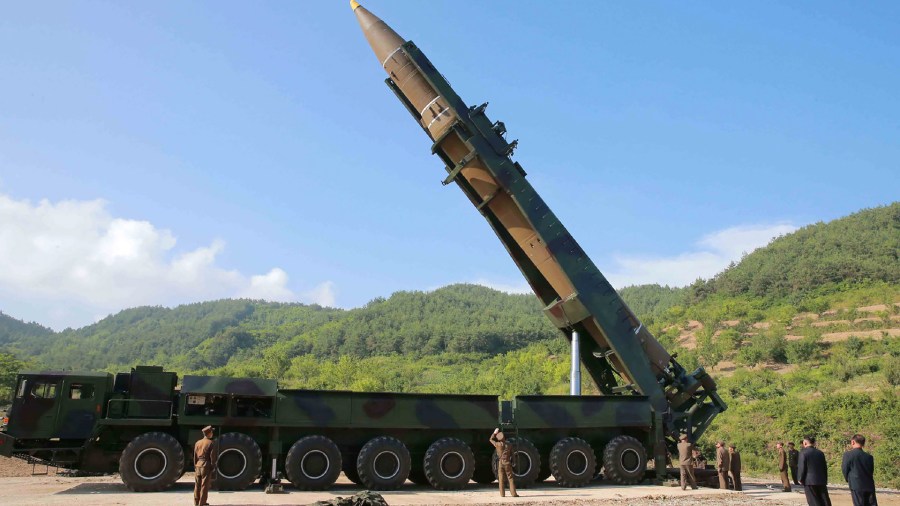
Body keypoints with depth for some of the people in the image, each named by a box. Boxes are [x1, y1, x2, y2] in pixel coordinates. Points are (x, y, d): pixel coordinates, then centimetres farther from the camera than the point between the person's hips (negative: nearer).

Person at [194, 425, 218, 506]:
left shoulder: (197, 443, 9)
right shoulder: (211, 443, -9)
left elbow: (195, 456, 11)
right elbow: (213, 456, -11)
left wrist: (195, 466, 16)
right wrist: (213, 467, -4)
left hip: (198, 465, 6)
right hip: (207, 466, -6)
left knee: (197, 485, 12)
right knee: (205, 485, 0)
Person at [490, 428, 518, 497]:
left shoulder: (498, 444, -5)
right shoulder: (508, 445, -1)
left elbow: (491, 439, 12)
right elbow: (511, 454, 4)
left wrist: (494, 433, 19)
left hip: (500, 463, 0)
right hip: (507, 463, 0)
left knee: (501, 479, 6)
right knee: (510, 479, 3)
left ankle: (502, 494, 5)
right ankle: (513, 493, -2)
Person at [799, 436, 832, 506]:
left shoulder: (803, 453, -11)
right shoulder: (820, 453, 6)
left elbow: (801, 468, -12)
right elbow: (825, 468, 11)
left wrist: (801, 479, 0)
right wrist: (825, 480, 20)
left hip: (809, 482, -5)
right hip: (821, 481, 5)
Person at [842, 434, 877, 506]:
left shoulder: (848, 455, -7)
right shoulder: (869, 457, 6)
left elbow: (845, 470, -1)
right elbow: (871, 471, 11)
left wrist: (848, 480, 17)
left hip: (857, 486, -4)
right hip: (869, 486, 4)